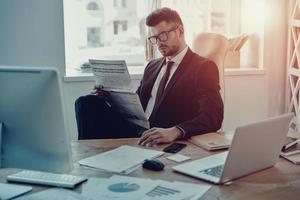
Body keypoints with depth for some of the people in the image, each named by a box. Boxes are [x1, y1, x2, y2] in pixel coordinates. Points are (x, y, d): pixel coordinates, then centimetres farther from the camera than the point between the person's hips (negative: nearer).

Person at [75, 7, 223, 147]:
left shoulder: (204, 68, 1)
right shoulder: (152, 66, 23)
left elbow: (213, 118, -13)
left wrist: (174, 132, -31)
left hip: (166, 143, -6)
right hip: (134, 131, 6)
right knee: (86, 103, -17)